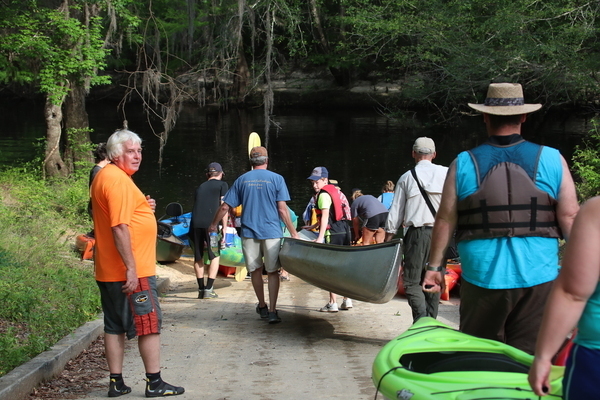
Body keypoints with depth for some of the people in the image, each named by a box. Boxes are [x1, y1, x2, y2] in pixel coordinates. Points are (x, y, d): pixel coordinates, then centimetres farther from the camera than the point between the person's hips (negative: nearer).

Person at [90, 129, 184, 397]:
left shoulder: (104, 177, 15)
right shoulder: (118, 180, -16)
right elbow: (119, 227, -23)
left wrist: (143, 208, 9)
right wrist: (131, 268, -24)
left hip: (109, 272, 10)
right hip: (131, 272, -10)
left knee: (115, 326, 11)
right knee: (150, 324, -2)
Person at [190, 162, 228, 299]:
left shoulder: (200, 187, 25)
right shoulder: (222, 185, 11)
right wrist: (224, 228, 3)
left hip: (195, 224, 4)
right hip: (211, 223, -4)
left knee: (198, 257, 14)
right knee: (215, 256, 8)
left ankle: (201, 289, 15)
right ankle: (208, 289, 1)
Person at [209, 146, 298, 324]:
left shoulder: (242, 180, 5)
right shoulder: (276, 179, -2)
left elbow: (225, 206, 6)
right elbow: (282, 209, -7)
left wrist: (213, 225, 20)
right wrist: (293, 232, 1)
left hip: (249, 232, 2)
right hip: (272, 232, -2)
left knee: (255, 270, 15)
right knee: (272, 271, 3)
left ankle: (262, 306, 26)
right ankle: (272, 311, -4)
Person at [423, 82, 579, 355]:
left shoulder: (464, 164, -2)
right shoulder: (551, 160, -2)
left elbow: (445, 220, 0)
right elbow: (570, 219, -2)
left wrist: (434, 266, 10)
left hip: (482, 279, 0)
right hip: (538, 278, 0)